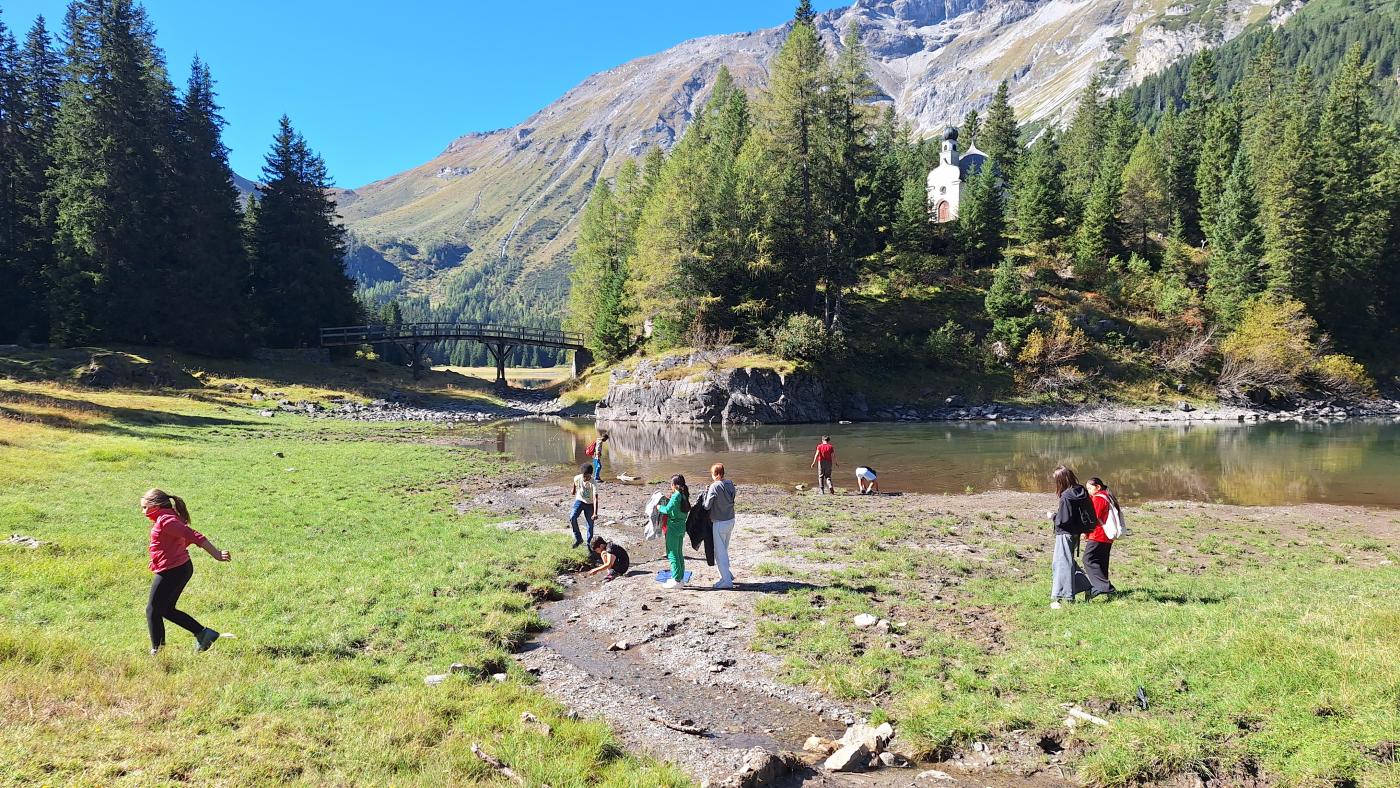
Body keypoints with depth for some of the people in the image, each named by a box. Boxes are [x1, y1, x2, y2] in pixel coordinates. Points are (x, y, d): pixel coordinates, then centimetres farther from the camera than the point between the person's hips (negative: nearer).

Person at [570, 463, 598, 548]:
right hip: (579, 500, 2)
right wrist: (574, 490, 27)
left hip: (589, 504, -2)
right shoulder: (577, 478, -19)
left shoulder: (593, 484, -29)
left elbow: (595, 499, -36)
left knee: (590, 524, 1)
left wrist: (595, 513, -46)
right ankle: (578, 539, -10)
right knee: (572, 517, -22)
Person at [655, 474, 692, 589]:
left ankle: (676, 580, 2)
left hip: (674, 527, -9)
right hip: (681, 527, 9)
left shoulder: (676, 496, -19)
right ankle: (680, 577, 25)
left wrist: (659, 507, -7)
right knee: (679, 553, 17)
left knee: (672, 554, -1)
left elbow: (668, 509, -24)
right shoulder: (684, 495, 7)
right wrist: (668, 501, 10)